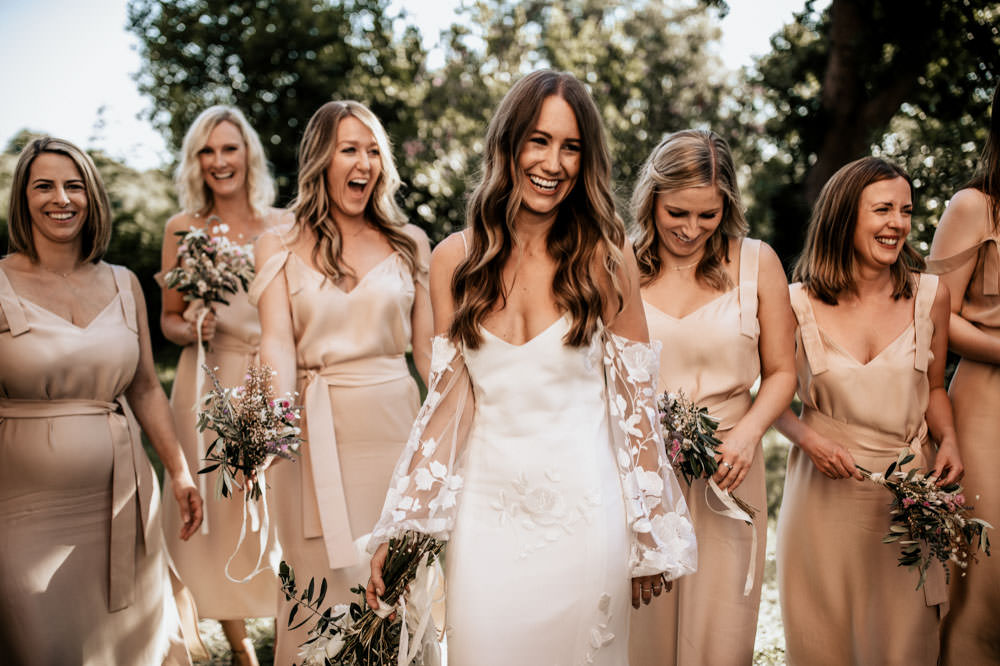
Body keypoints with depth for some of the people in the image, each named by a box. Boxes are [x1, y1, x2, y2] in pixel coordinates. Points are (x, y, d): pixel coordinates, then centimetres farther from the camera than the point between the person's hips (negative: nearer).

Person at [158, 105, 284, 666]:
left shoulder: (283, 228, 3)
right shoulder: (183, 229, 4)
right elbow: (169, 318, 10)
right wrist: (191, 329, -12)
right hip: (209, 384, 0)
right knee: (219, 505, 3)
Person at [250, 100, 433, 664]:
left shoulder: (409, 243, 8)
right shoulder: (281, 247, 5)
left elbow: (429, 347, 8)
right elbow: (277, 342, -8)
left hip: (393, 423, 1)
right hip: (316, 433, -1)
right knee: (323, 587, 5)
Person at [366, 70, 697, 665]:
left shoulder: (605, 256, -4)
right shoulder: (456, 258, 1)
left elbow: (634, 398, -2)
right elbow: (452, 395, 2)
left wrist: (651, 537, -1)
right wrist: (399, 529, -2)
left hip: (582, 508, -1)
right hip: (487, 509, 2)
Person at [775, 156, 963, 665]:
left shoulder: (929, 295, 0)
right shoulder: (799, 304, -6)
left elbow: (933, 388, 12)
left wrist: (947, 440, -5)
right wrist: (806, 437, -13)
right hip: (826, 492, -1)